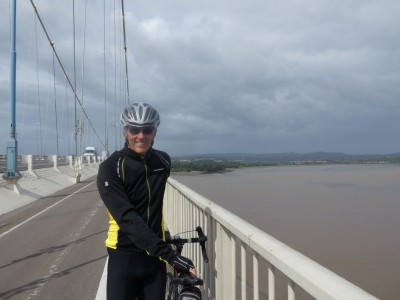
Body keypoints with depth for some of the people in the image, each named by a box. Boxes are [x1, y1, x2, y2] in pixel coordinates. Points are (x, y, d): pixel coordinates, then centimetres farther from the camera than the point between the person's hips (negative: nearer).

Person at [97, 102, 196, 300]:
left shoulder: (164, 161, 0)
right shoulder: (110, 168, -16)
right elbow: (127, 217, -25)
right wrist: (168, 253, -32)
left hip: (155, 256, 4)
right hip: (124, 256, -4)